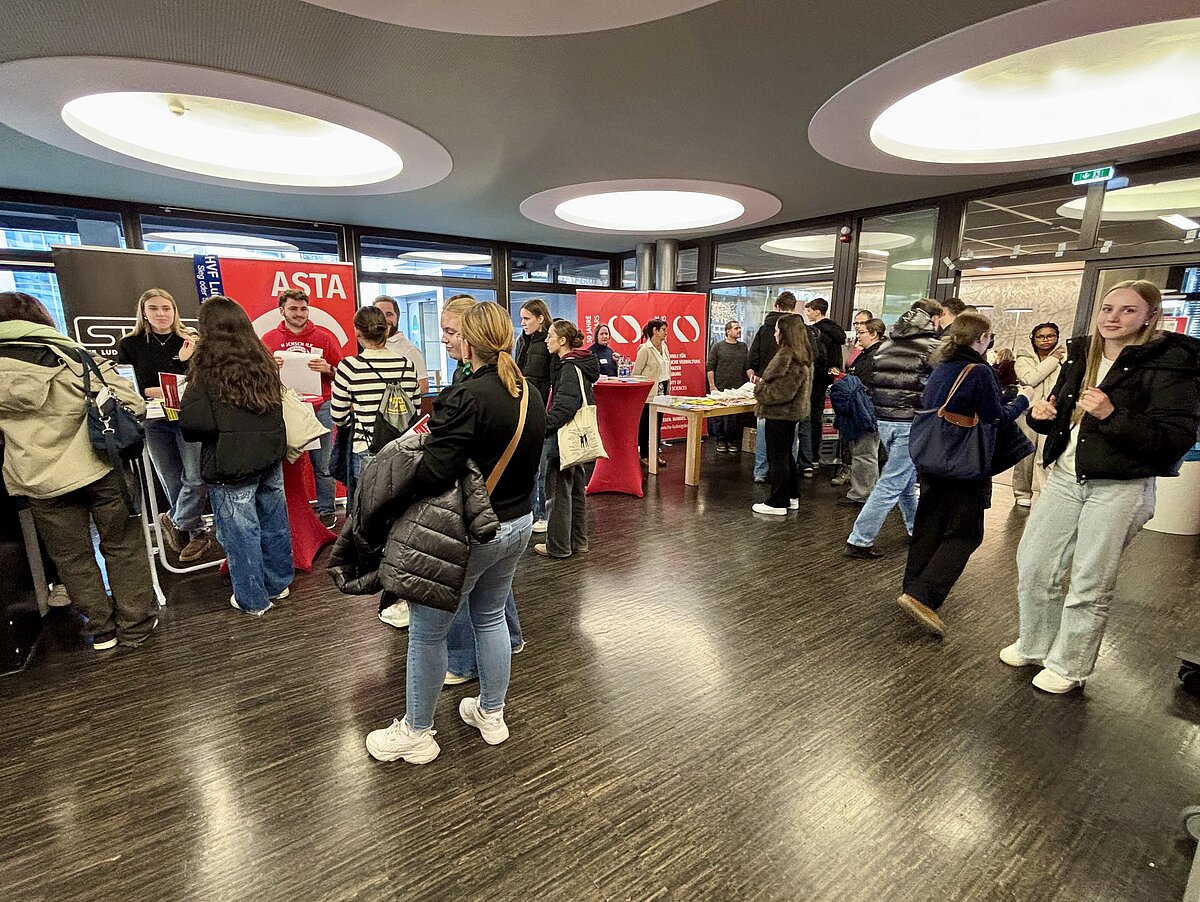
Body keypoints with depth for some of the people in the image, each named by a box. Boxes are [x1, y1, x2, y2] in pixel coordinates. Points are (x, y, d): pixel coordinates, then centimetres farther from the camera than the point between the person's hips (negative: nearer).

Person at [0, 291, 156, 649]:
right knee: (123, 547, 12)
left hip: (42, 482, 2)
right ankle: (136, 625, 21)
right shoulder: (73, 358, -8)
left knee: (72, 558, 17)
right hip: (100, 470, -1)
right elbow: (132, 405, -11)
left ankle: (101, 629, 28)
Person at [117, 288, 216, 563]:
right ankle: (198, 533, 22)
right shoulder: (129, 345, 6)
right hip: (153, 421, 1)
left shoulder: (191, 341, 3)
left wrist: (185, 359, -17)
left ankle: (174, 521, 16)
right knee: (172, 482, 6)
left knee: (196, 478, -9)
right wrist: (151, 391, -13)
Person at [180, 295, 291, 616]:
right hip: (271, 456, 6)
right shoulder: (263, 360, 5)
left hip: (231, 464, -6)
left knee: (241, 532, 7)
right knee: (274, 522, 17)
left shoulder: (206, 367, -12)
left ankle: (253, 599, 21)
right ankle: (278, 584, 33)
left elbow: (195, 422, -18)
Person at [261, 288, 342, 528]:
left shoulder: (325, 336, 6)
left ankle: (326, 511, 12)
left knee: (322, 465, 2)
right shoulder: (269, 339, 9)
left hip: (319, 407, -1)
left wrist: (328, 369, -12)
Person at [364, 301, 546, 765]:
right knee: (491, 618, 24)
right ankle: (492, 714, 39)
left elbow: (433, 476, -29)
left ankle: (416, 734, 30)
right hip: (518, 523, 8)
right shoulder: (531, 394, 2)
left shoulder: (467, 397, -23)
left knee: (427, 632, 12)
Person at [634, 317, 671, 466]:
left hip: (662, 391, 7)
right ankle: (643, 455, 13)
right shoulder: (645, 349, -13)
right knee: (645, 424, 3)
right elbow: (636, 373, -10)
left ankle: (655, 454, 20)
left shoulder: (664, 347, 9)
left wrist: (668, 390, 14)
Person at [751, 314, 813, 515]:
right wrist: (763, 383, 9)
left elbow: (782, 390, -24)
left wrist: (759, 390, -10)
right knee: (786, 455, 19)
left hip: (780, 413, -10)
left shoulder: (787, 356, -20)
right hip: (792, 411, 10)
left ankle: (777, 503, 8)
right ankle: (792, 497, 28)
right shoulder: (803, 355, 12)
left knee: (777, 457, -1)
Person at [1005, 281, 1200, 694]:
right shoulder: (1080, 356, 9)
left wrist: (1112, 415, -27)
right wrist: (1043, 415, -2)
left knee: (1090, 583, 4)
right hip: (1065, 477, 6)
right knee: (1033, 566, 10)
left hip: (1121, 487, -6)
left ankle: (1069, 666, 22)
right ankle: (1035, 645, 30)